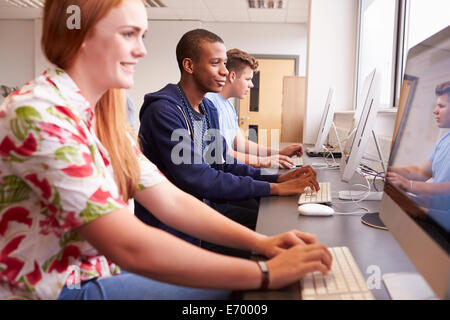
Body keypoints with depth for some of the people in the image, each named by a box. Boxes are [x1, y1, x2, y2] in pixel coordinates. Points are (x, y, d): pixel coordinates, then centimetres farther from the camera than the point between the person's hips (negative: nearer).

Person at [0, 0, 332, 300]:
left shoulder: (103, 115, 4)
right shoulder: (37, 115, -25)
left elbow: (171, 200, 0)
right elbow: (130, 246, -32)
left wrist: (260, 242, -11)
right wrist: (266, 273, -28)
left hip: (101, 269, 8)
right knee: (223, 288, -7)